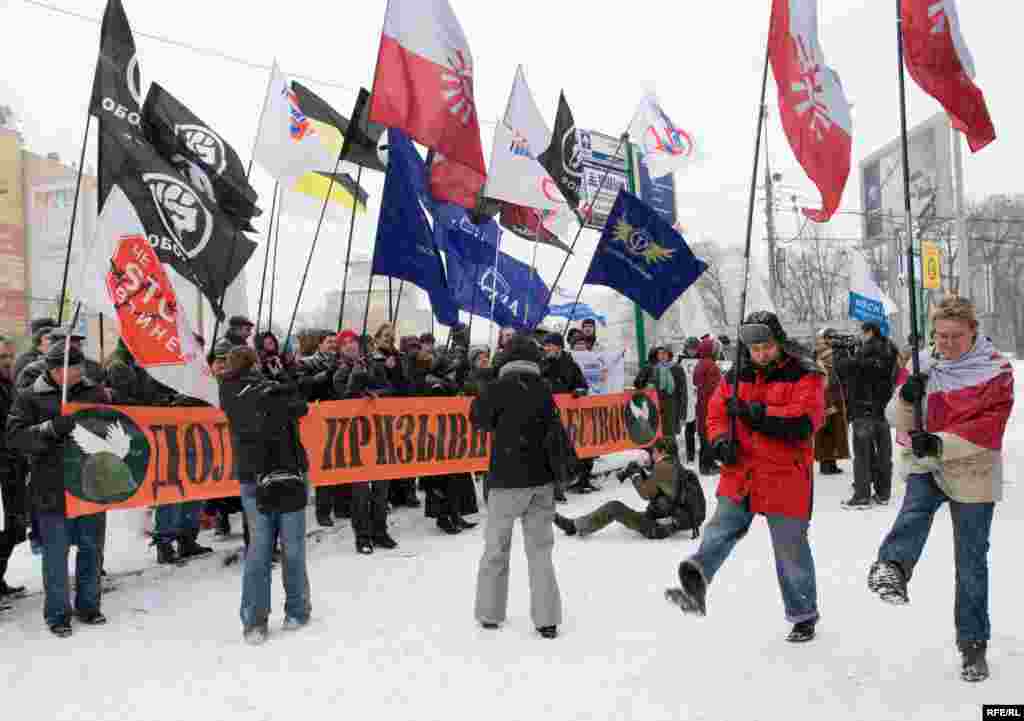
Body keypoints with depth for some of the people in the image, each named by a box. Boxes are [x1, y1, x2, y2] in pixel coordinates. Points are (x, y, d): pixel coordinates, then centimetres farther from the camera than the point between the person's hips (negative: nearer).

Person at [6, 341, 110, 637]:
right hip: (53, 491, -3)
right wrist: (51, 428, -24)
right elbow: (15, 436, -9)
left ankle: (88, 605, 27)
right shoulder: (30, 397, 0)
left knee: (91, 548, 12)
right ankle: (57, 614, 17)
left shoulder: (94, 392, 8)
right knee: (56, 554, 3)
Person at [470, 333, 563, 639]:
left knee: (496, 549, 11)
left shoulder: (498, 388, -12)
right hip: (542, 480, 4)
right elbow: (554, 430, 10)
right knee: (540, 550, 9)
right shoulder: (544, 390, 3)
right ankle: (547, 619, 9)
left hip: (507, 480, -4)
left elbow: (478, 416, 2)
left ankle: (489, 614, 20)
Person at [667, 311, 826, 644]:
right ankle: (695, 585, -26)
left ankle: (803, 615, 25)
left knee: (791, 548, 8)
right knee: (721, 529, -13)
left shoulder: (804, 375, -6)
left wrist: (757, 412, -23)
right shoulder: (736, 376, 8)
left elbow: (805, 421, -19)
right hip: (740, 471, 4)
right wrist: (722, 439, -9)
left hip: (785, 475, -4)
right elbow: (716, 413, 12)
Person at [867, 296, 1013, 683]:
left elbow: (988, 429, -15)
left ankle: (973, 644, 18)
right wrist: (907, 398, -20)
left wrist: (940, 443, -28)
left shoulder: (996, 370, -7)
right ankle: (892, 567, -52)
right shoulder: (925, 365, 3)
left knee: (971, 563, 6)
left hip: (972, 475, -2)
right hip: (925, 465, 2)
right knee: (916, 505, -33)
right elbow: (899, 420, 1)